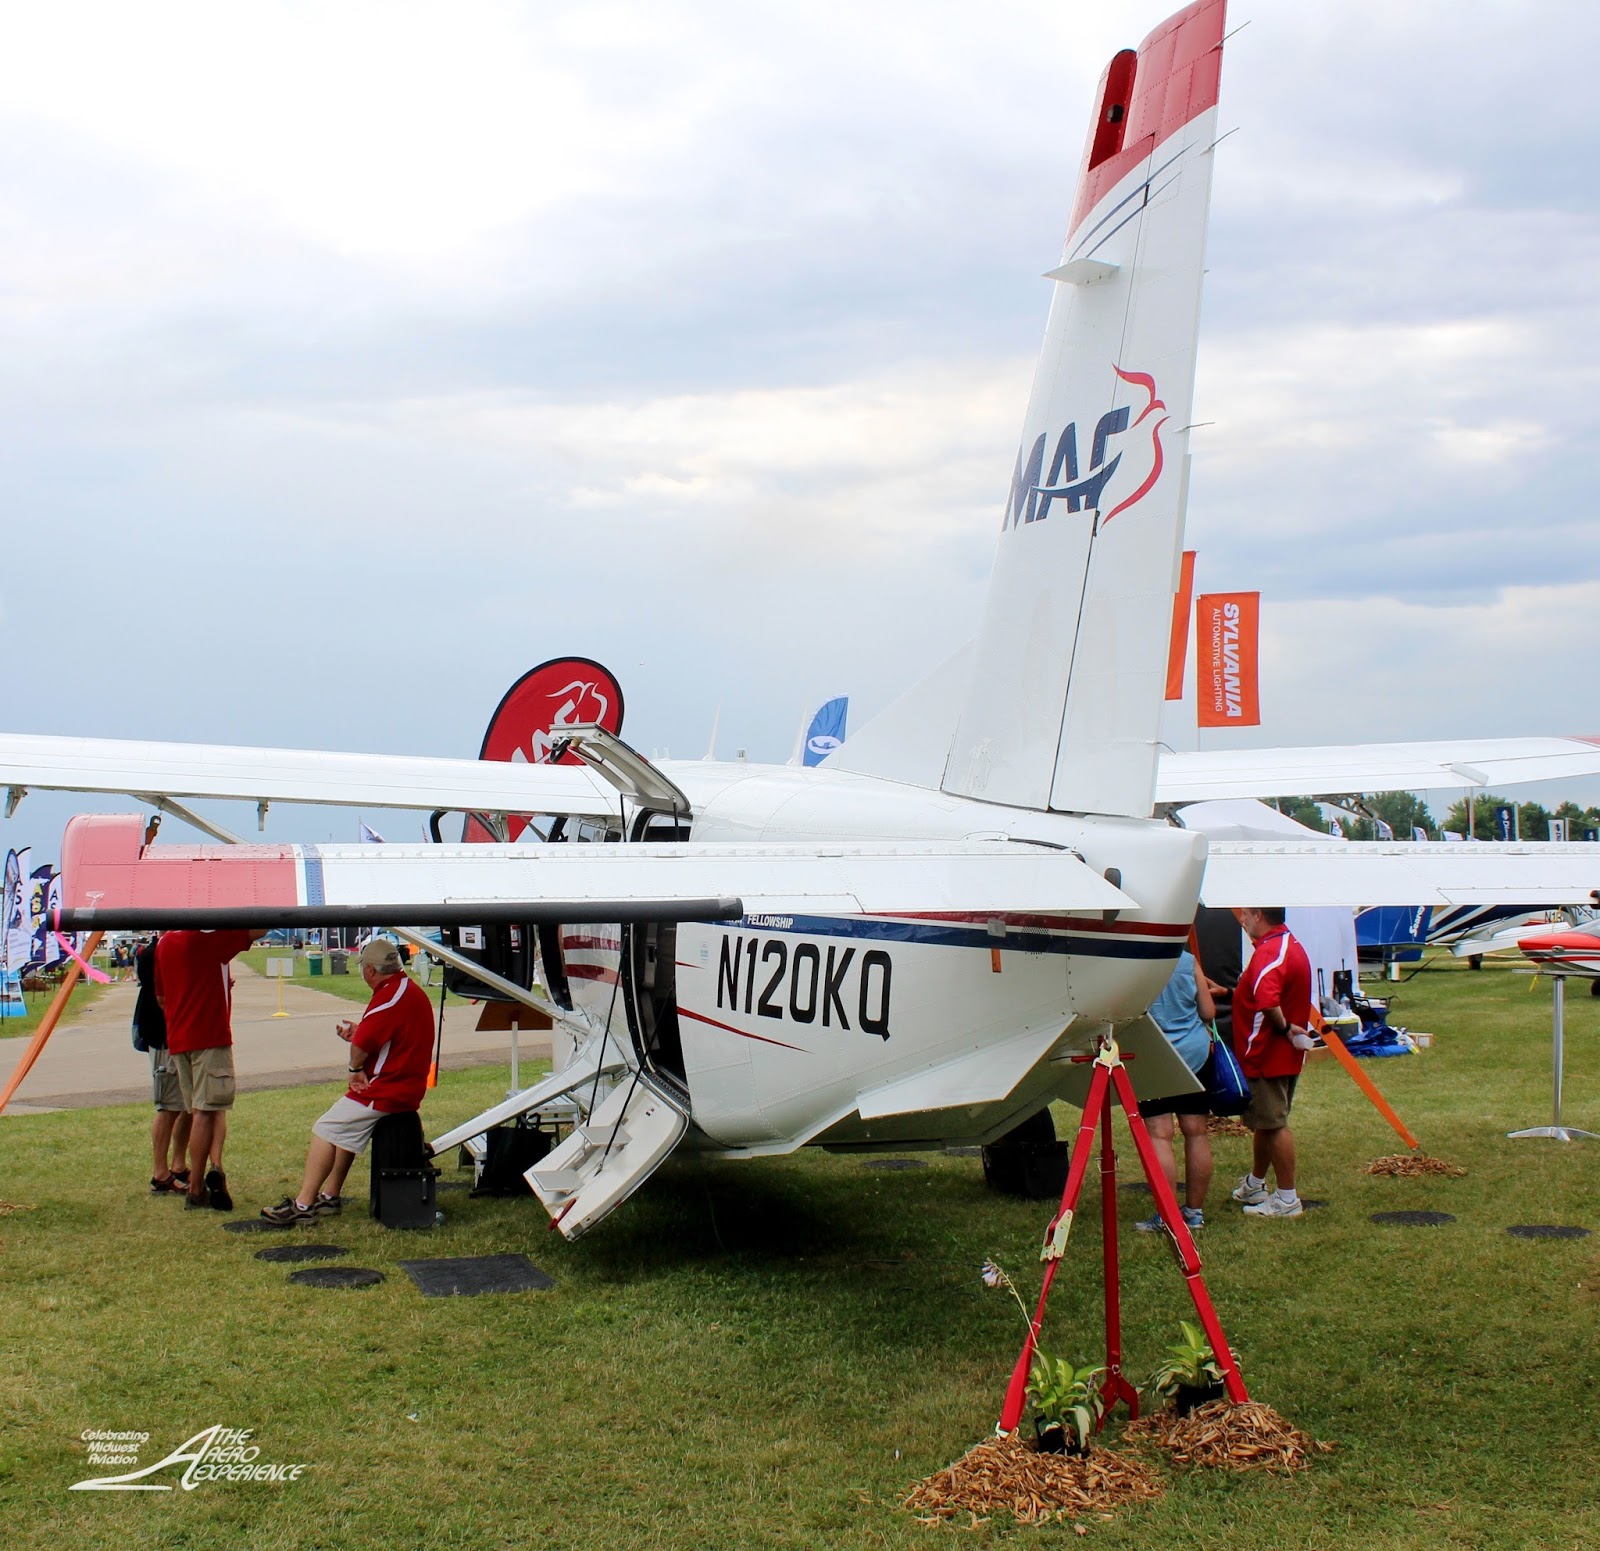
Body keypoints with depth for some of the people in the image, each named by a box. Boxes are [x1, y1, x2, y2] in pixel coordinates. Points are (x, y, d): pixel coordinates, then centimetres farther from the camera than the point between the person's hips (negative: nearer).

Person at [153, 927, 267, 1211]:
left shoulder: (164, 943, 11)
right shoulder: (208, 937, -12)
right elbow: (259, 930, -18)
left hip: (177, 1039, 7)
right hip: (211, 1037, -7)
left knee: (200, 1110, 11)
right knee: (208, 1110, -3)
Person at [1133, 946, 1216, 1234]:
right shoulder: (1189, 961, 0)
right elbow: (1208, 1013, 4)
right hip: (1195, 1052, 4)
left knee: (1159, 1134, -3)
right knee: (1196, 1132, 9)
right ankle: (1195, 1212, 17)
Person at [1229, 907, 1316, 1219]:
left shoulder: (1269, 953, -24)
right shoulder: (1292, 945, 12)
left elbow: (1268, 1002, -41)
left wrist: (1283, 1028, -23)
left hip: (1266, 1054, -11)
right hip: (1284, 1054, 11)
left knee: (1273, 1124, -2)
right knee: (1264, 1121, 21)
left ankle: (1287, 1199, 6)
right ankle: (1254, 1186, 35)